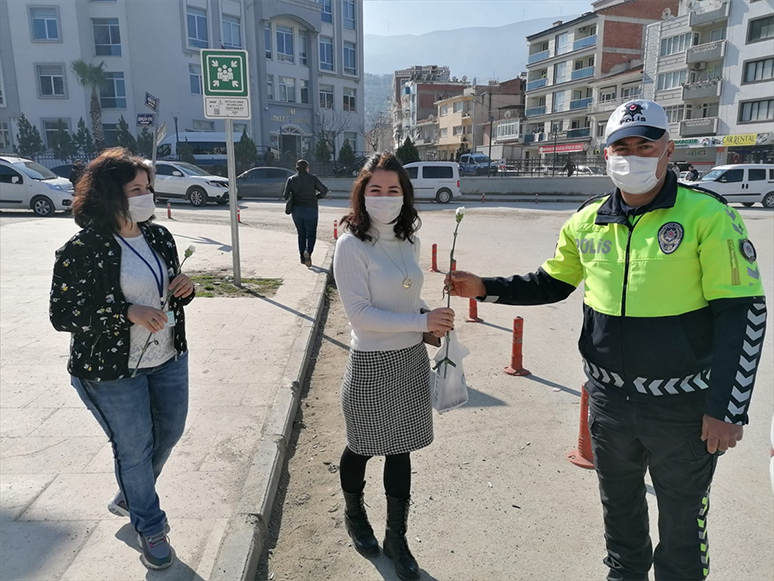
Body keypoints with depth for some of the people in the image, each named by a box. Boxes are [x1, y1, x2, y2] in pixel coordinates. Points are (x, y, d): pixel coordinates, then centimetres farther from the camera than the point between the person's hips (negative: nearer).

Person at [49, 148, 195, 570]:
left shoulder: (159, 236, 1)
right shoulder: (82, 249, -18)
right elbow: (62, 314, -17)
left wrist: (185, 289, -10)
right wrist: (128, 313, -27)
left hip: (168, 359, 7)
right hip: (112, 371, -6)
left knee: (169, 433, 21)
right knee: (134, 447, 9)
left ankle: (129, 496, 50)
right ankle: (149, 529, 34)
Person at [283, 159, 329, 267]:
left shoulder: (291, 179, 2)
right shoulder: (312, 178, -3)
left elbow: (286, 196, -1)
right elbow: (324, 190, -8)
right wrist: (317, 196, 9)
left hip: (296, 210, 3)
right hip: (311, 210, -2)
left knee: (301, 234, 15)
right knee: (311, 234, 7)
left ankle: (303, 258, 16)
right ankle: (308, 251, -20)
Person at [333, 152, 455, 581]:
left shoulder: (408, 240, 3)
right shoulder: (351, 245, -16)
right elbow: (358, 313, -21)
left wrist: (430, 319, -2)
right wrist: (422, 322, -22)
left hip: (412, 360, 5)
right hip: (372, 364, -5)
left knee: (400, 450, 16)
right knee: (363, 448, 16)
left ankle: (396, 537, 35)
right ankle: (354, 514, 47)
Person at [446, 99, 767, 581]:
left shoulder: (707, 216, -14)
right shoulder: (587, 223, 0)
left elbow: (743, 310, -13)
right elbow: (551, 284, 11)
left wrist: (728, 409, -14)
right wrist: (484, 287, -2)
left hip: (684, 406, -4)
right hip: (609, 399, 4)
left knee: (683, 519, 15)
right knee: (619, 506, 24)